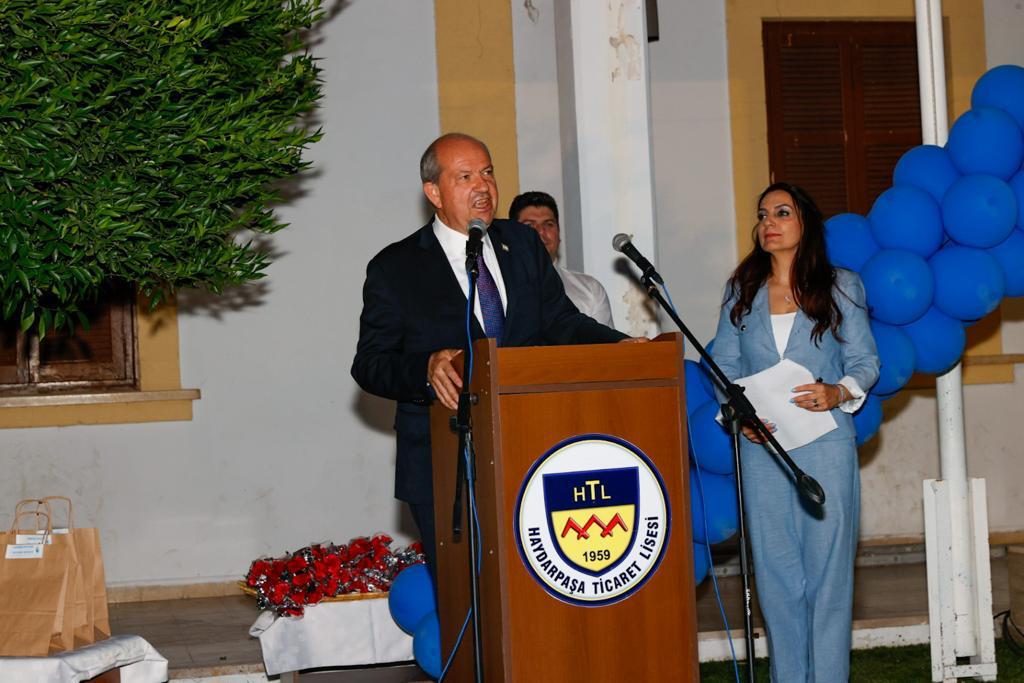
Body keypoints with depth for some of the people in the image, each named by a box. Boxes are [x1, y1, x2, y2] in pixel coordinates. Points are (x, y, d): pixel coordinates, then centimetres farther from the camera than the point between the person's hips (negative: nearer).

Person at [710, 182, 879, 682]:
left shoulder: (841, 287, 6)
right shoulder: (741, 292, 12)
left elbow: (865, 360, 5)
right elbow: (724, 364, 11)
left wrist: (839, 392, -16)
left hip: (825, 443, -2)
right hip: (761, 448, 2)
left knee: (827, 565, -3)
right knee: (775, 568, 3)